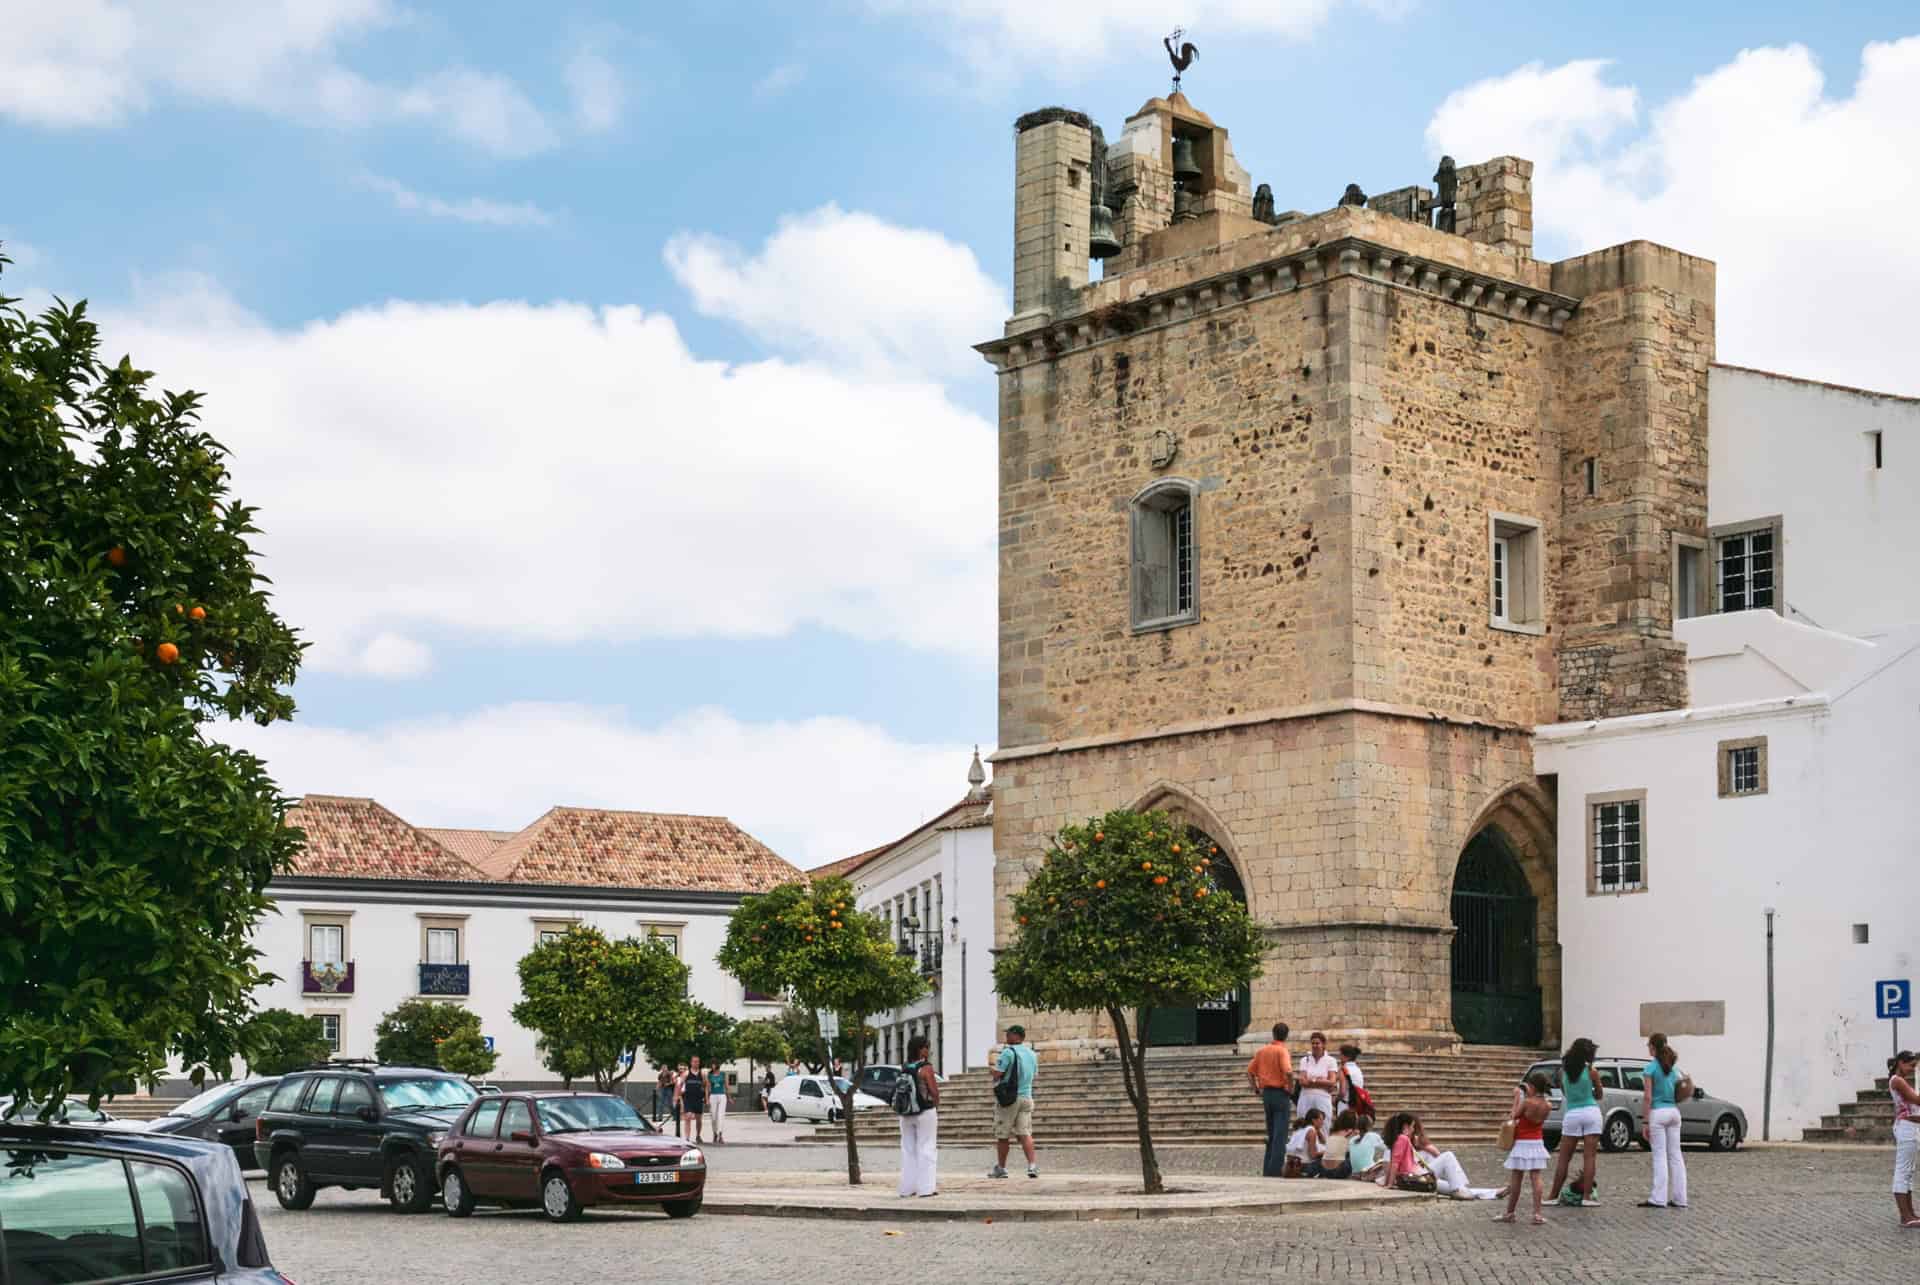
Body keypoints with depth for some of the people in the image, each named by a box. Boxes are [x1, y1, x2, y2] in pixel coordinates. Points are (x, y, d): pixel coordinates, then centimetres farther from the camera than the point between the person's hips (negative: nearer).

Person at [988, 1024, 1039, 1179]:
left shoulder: (1008, 1052, -13)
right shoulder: (1031, 1054, 10)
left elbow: (996, 1075, -15)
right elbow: (1034, 1073, 22)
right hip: (1026, 1096, 6)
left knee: (1003, 1135, 5)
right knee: (1025, 1133, 2)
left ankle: (1000, 1167, 12)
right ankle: (1032, 1165, -11)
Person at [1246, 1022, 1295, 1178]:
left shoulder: (1263, 1051, 10)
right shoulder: (1282, 1051, -11)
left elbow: (1250, 1071, 13)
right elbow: (1288, 1072, -26)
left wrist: (1256, 1089, 14)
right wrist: (1291, 1089, -12)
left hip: (1266, 1093, 7)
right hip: (1281, 1094, -7)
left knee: (1271, 1134, 15)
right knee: (1280, 1135, -4)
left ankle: (1267, 1170, 16)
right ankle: (1276, 1170, -8)